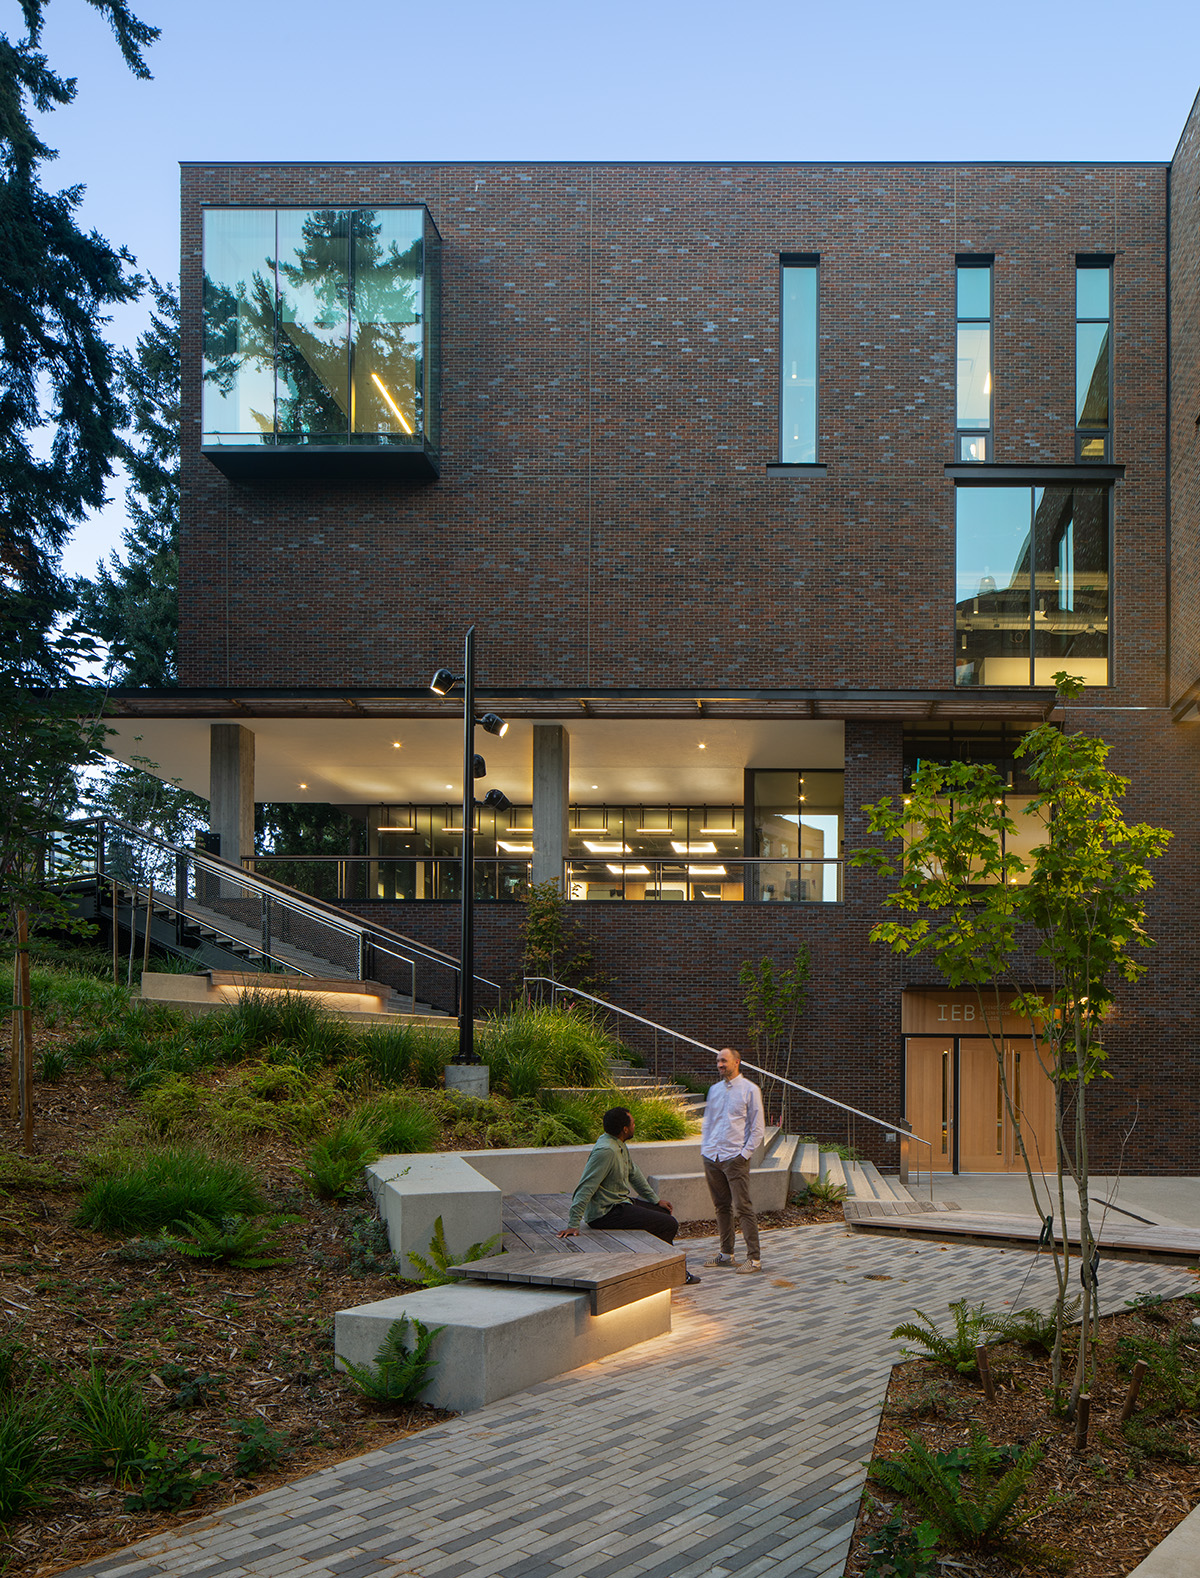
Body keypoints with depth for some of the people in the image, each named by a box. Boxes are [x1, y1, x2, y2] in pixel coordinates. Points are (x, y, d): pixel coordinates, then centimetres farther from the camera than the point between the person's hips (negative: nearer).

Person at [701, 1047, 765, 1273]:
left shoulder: (750, 1090, -2)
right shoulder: (714, 1090, 16)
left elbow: (757, 1128, -3)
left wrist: (745, 1154, -10)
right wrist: (705, 1151, 12)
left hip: (735, 1158, -6)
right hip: (712, 1157, 6)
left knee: (743, 1208, -8)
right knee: (721, 1207, 10)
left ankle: (754, 1259, -5)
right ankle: (726, 1254, 18)